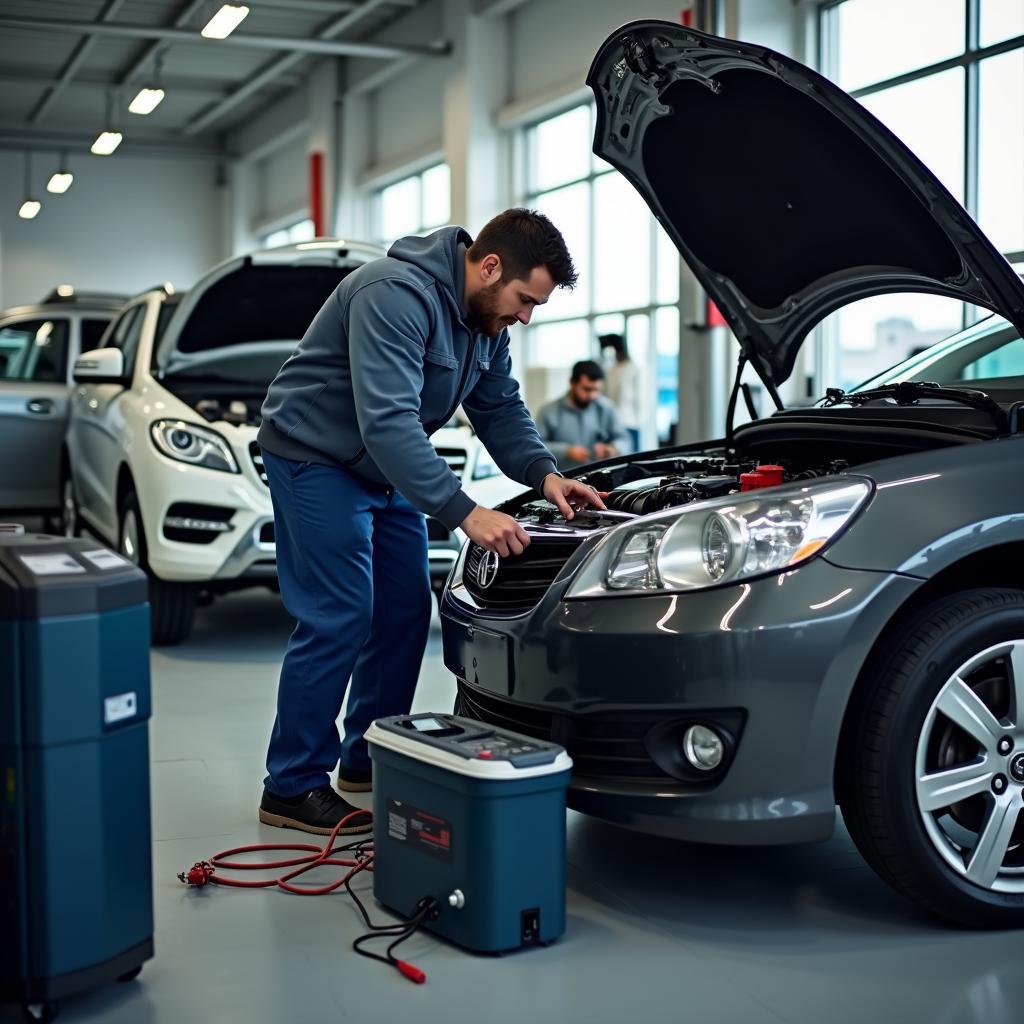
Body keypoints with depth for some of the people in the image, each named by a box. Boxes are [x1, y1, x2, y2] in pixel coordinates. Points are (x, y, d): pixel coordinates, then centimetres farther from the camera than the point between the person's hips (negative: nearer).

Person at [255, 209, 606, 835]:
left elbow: (500, 407, 7)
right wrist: (464, 513, -41)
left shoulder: (487, 317, 0)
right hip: (316, 456, -10)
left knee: (406, 612, 9)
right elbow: (387, 422, -38)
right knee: (338, 619, -12)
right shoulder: (398, 296, -30)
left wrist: (544, 473, -11)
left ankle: (367, 761, 22)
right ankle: (291, 787, -2)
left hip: (385, 468, 10)